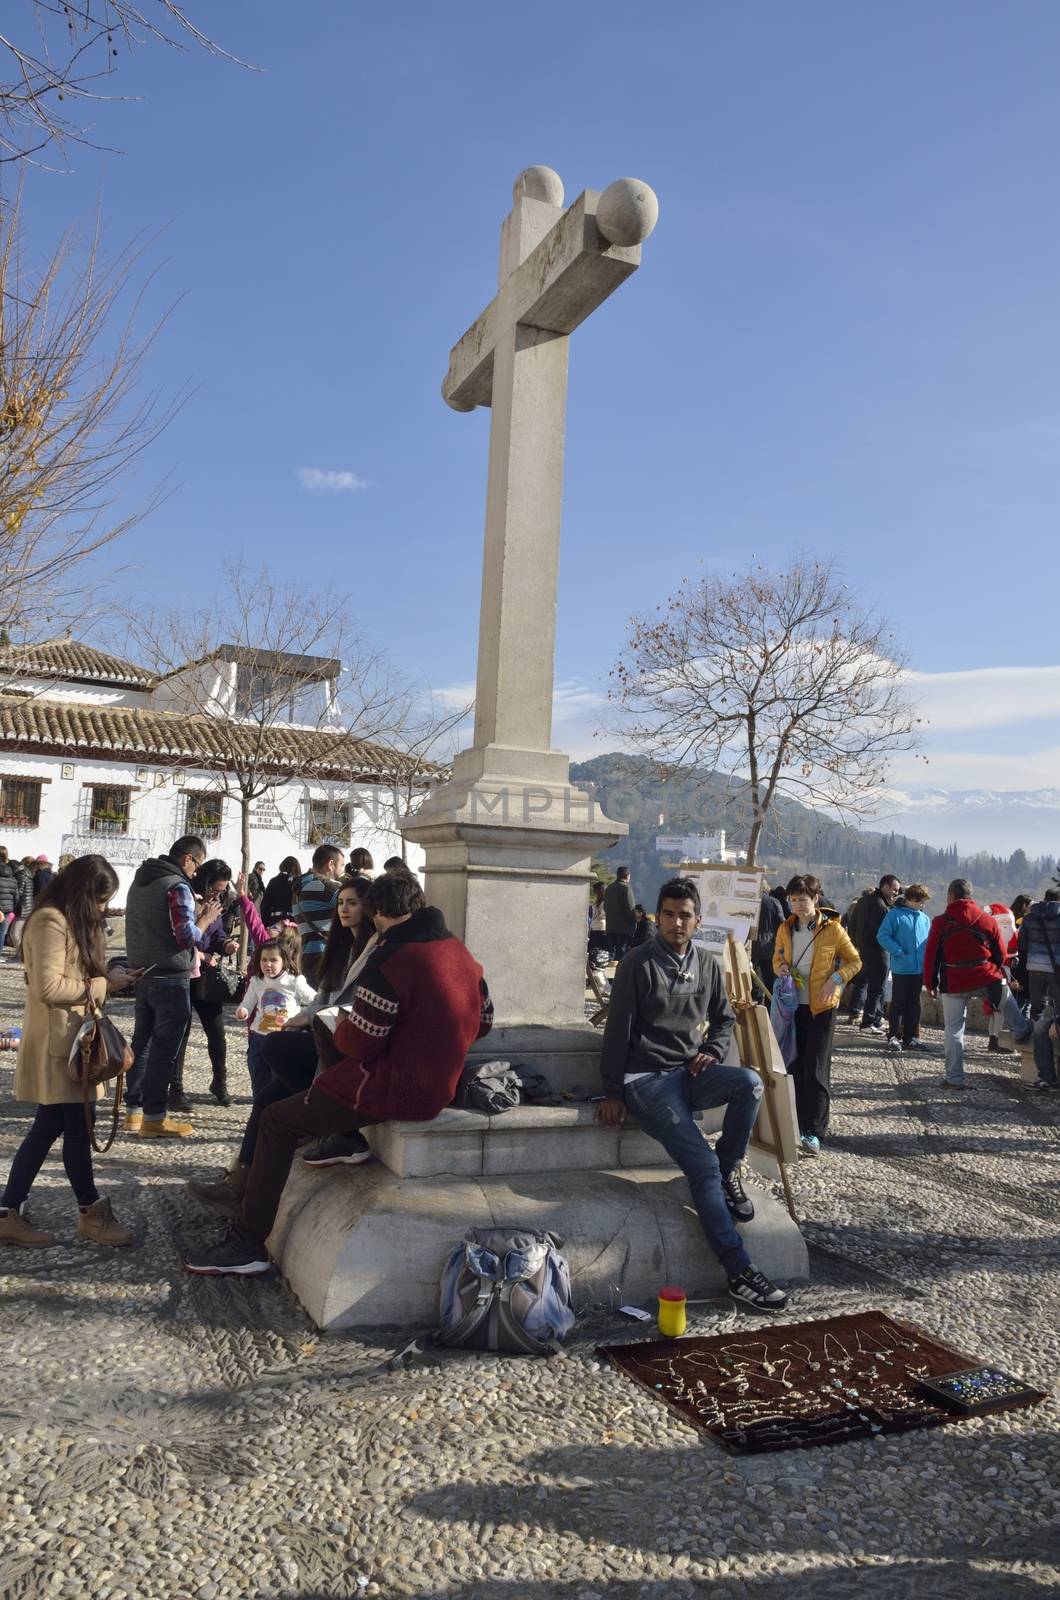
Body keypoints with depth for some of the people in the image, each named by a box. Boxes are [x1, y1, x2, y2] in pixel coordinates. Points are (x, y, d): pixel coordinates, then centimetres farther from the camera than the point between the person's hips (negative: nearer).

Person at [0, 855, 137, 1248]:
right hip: (56, 1043, -10)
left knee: (48, 1128, 12)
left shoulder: (72, 920, 14)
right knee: (77, 1129, 0)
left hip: (70, 1041, 10)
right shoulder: (50, 921, -17)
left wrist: (107, 976, 4)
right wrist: (103, 984, -16)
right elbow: (49, 988, -24)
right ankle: (92, 1214, 13)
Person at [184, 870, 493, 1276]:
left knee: (276, 1121, 8)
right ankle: (349, 1136, 18)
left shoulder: (390, 960, -22)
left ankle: (247, 1245, 11)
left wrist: (341, 1027, 3)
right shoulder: (461, 952, 2)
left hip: (393, 1090, -8)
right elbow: (482, 1022, 12)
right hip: (439, 1087, 8)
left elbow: (360, 1044, -19)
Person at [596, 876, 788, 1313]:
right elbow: (618, 1030, -5)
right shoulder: (638, 964, -6)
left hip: (691, 1073, 5)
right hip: (647, 1078, -5)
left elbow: (724, 1019, 22)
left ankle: (728, 1171, -6)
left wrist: (714, 1051, 0)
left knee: (750, 1082, -28)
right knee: (702, 1166, -21)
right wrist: (612, 1093, -6)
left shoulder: (707, 964, 10)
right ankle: (739, 1272, -17)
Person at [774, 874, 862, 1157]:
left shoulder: (832, 929, -6)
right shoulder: (785, 928, 6)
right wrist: (779, 968, -4)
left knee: (816, 1070, -7)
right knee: (797, 1067, 8)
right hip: (793, 1005, 4)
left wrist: (835, 979, -14)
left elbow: (854, 961, 2)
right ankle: (803, 1125, 18)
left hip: (821, 1007, -4)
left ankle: (814, 1133, -7)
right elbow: (777, 957, 19)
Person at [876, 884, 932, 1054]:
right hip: (901, 969, -5)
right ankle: (893, 1037, 8)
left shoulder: (924, 918, 7)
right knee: (898, 1003, 0)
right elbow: (882, 936, -12)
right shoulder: (895, 914, -9)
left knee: (914, 1004, 12)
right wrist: (898, 951, -19)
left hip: (919, 969, 5)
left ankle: (911, 1037, 21)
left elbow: (929, 941, 16)